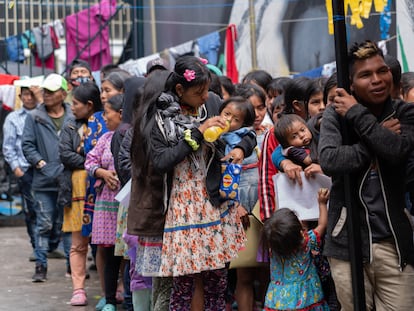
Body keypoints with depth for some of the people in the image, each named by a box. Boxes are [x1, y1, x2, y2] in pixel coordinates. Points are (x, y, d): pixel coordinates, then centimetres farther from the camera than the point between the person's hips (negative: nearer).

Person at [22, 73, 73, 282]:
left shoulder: (73, 118, 5)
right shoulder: (34, 118, 4)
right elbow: (27, 145, 4)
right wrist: (40, 163, -7)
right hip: (44, 181, -1)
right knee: (44, 224, -2)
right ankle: (41, 265, 3)